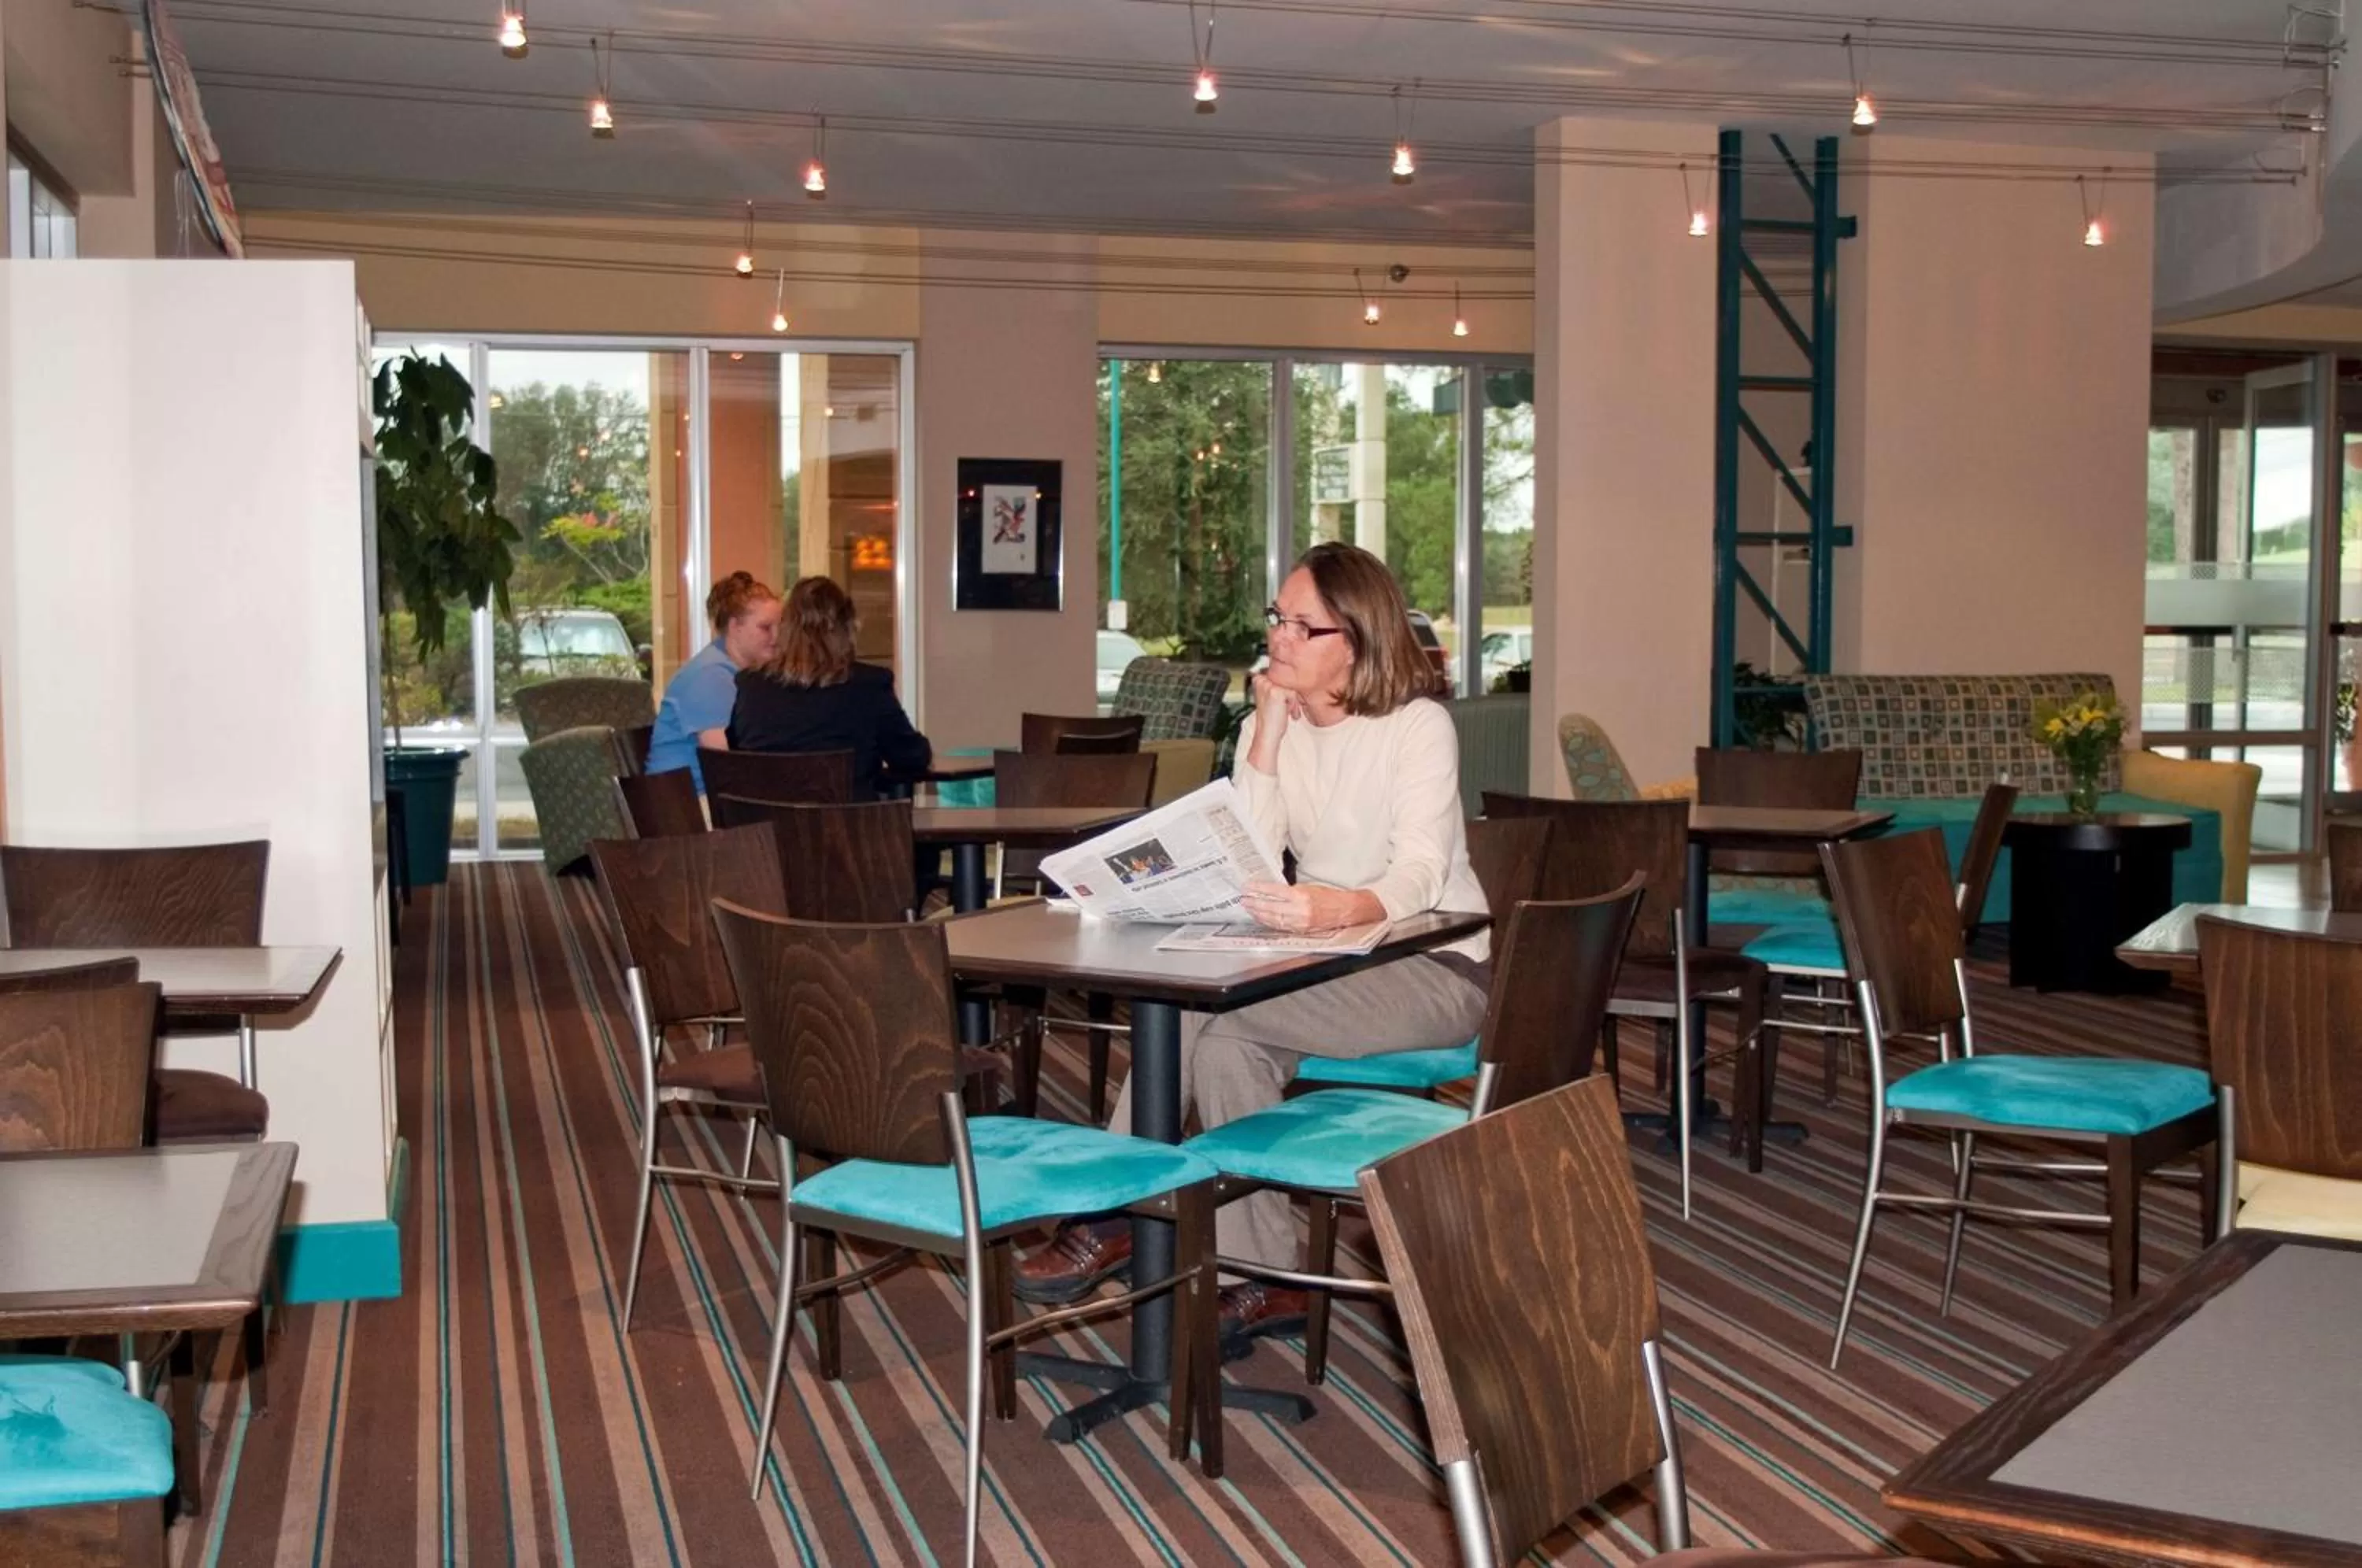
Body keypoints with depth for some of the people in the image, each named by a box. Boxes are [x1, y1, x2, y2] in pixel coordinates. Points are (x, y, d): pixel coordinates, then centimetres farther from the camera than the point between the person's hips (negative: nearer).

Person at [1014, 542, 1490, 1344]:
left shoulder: (1419, 726, -11)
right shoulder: (1271, 726, 7)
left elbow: (1420, 873, -25)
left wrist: (1343, 908, -47)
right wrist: (1270, 729, -14)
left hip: (1435, 969, -6)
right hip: (1331, 965, 6)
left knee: (1205, 1008, -25)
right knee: (1225, 1042, -25)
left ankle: (1112, 1218, -10)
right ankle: (1262, 1279, -18)